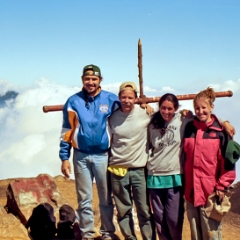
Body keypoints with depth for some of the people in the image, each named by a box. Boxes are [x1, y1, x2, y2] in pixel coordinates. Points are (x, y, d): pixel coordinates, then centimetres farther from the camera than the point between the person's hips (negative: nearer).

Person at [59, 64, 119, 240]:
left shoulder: (111, 100, -3)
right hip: (81, 156, 1)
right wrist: (65, 158, -1)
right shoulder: (73, 101, 0)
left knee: (106, 199, 10)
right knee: (84, 200, 9)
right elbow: (66, 131, 3)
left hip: (103, 156, 0)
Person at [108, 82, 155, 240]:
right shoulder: (113, 117, 1)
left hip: (139, 170, -2)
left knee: (144, 210, 3)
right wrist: (109, 160, 9)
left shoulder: (145, 114, -5)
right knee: (123, 210, 10)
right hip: (117, 170, 2)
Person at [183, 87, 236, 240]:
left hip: (211, 191, -4)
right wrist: (185, 182, 11)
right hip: (191, 191, 4)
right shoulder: (189, 128, 8)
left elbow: (228, 160, -6)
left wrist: (222, 186, -8)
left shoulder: (220, 130, -4)